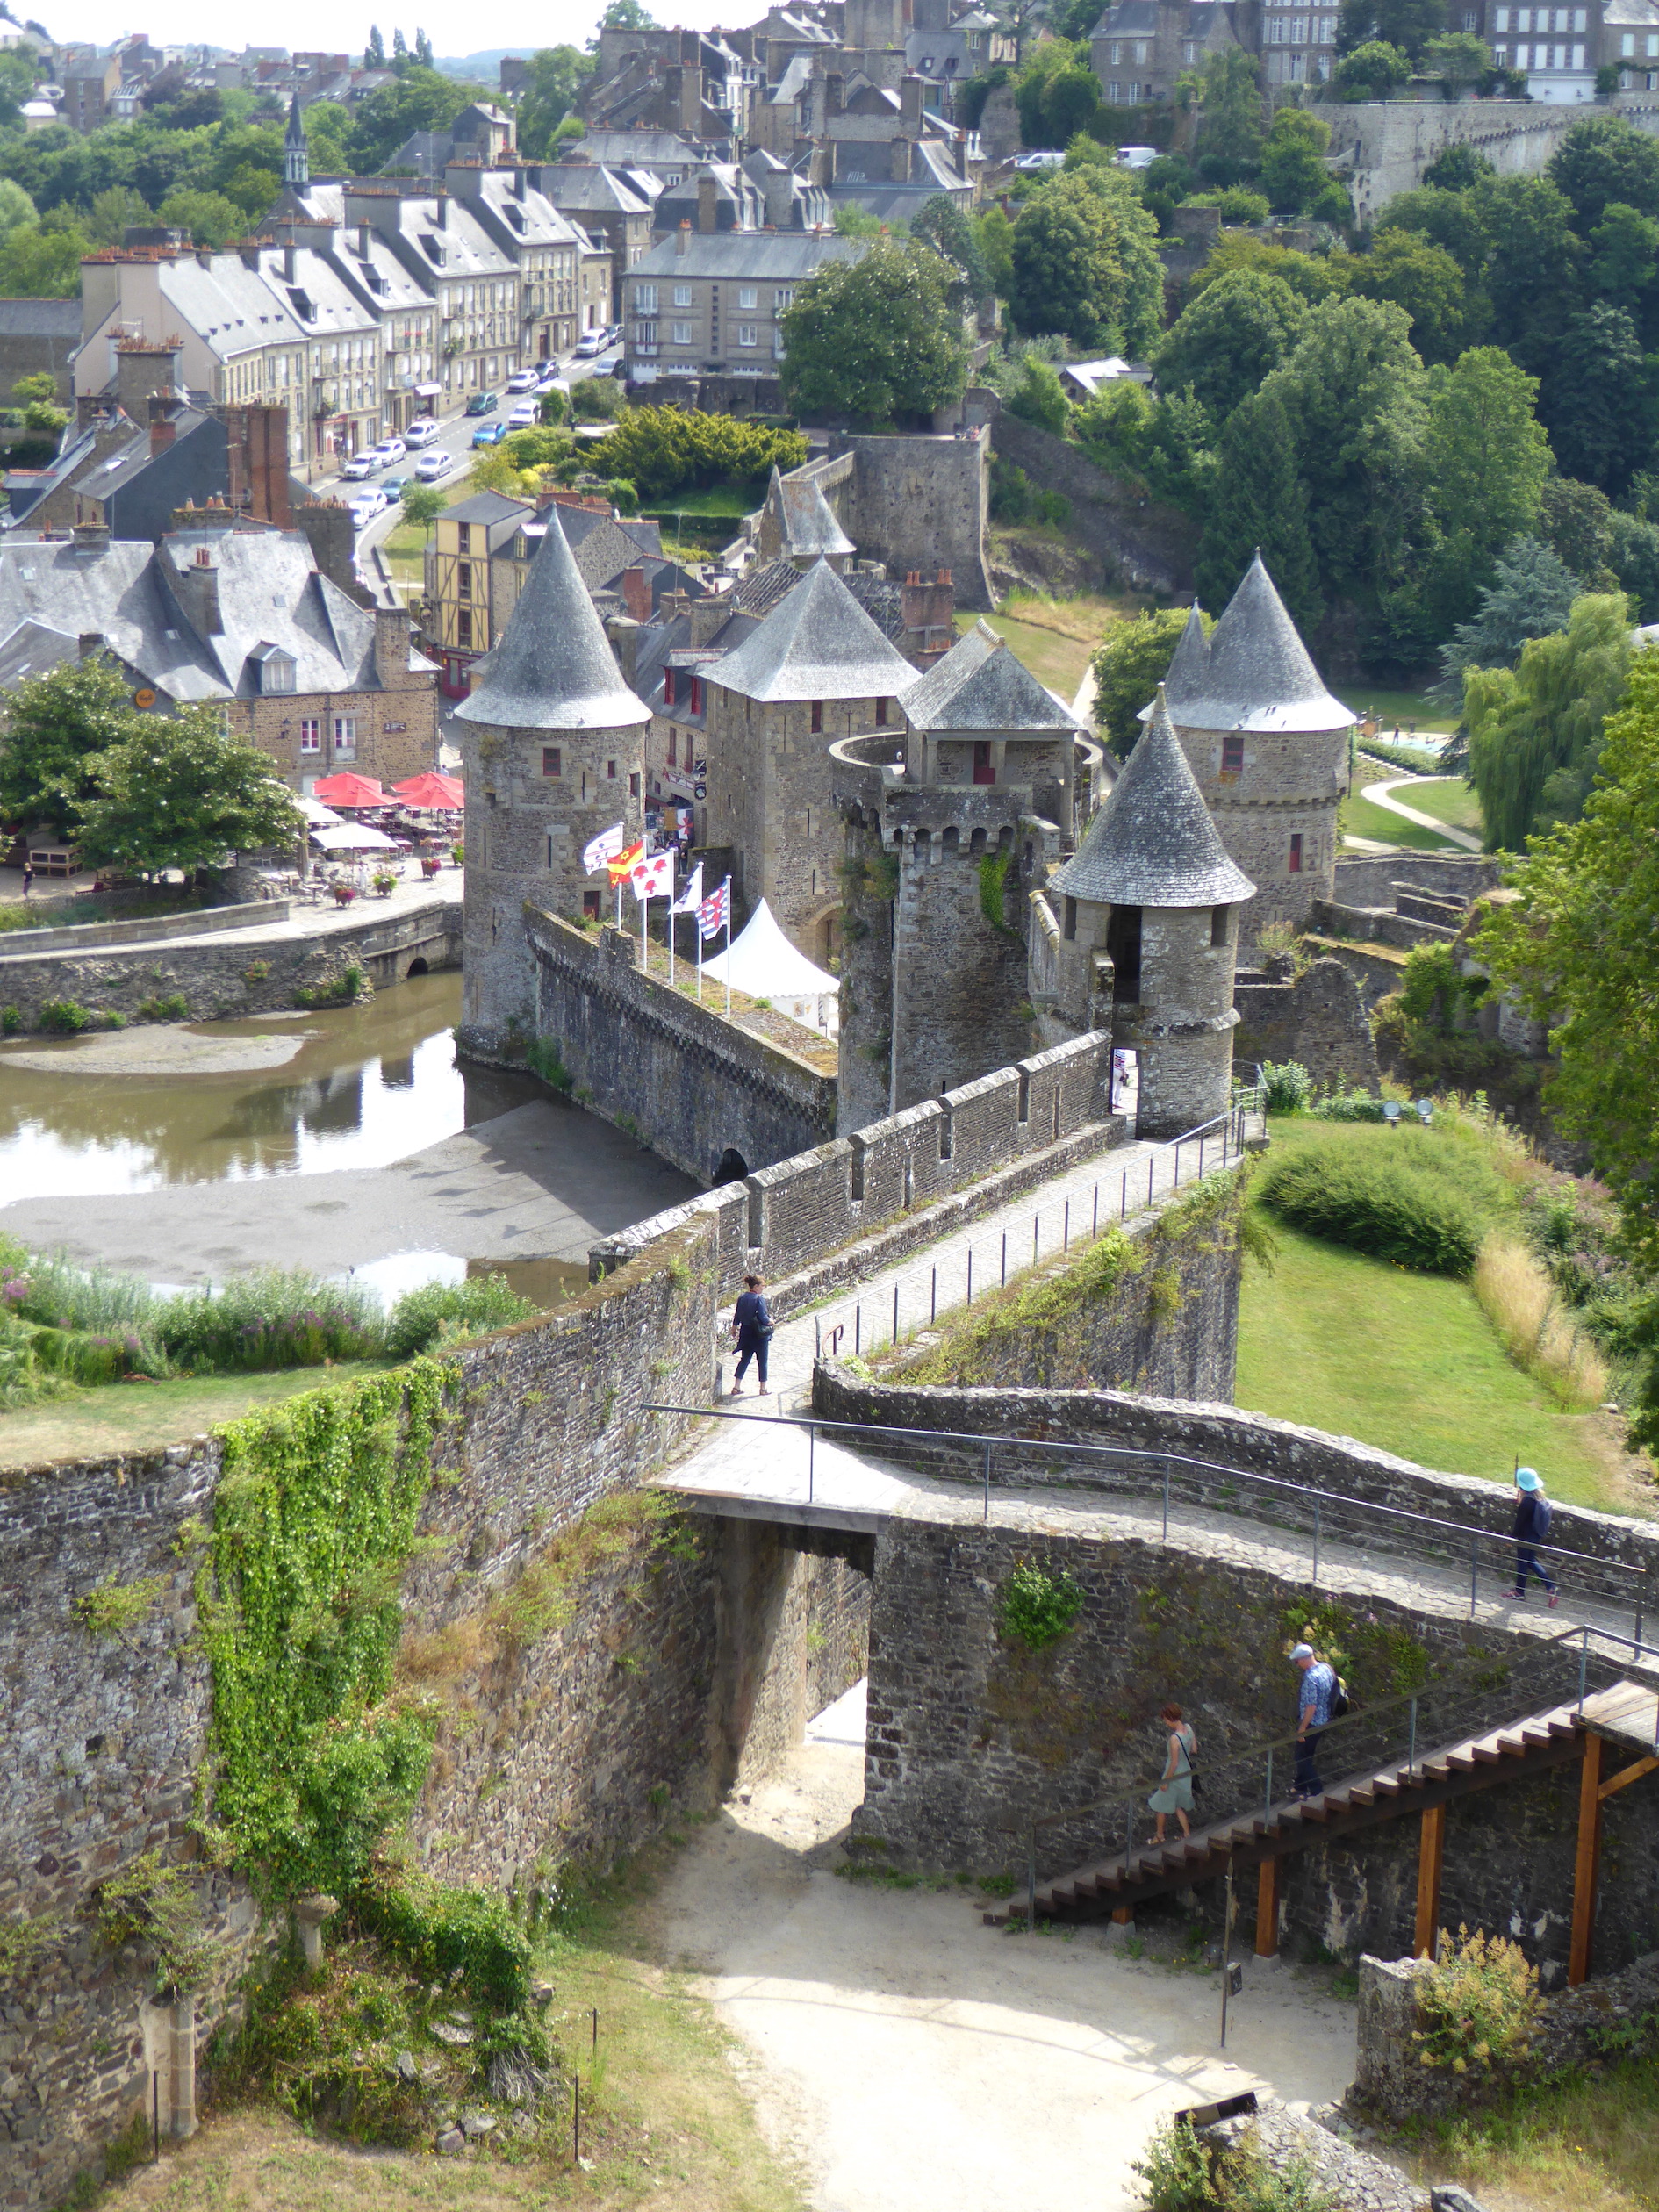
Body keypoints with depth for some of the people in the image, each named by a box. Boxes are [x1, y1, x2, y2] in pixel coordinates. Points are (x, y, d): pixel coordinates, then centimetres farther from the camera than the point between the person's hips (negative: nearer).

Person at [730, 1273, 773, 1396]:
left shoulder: (742, 1298, 2)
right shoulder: (759, 1299, -17)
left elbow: (737, 1318, 8)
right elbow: (763, 1318, -20)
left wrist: (734, 1331, 21)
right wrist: (771, 1321, 0)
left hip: (746, 1334, 6)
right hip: (759, 1335, -6)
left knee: (744, 1360, 14)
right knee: (762, 1361, 7)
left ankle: (736, 1387, 10)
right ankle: (763, 1388, 15)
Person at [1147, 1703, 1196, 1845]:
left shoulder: (1174, 1739, -33)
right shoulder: (1188, 1728, -10)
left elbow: (1174, 1763, -26)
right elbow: (1194, 1750, 4)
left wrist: (1165, 1781, -15)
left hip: (1174, 1775, -7)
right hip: (1186, 1773, 7)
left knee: (1161, 1806, 16)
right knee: (1178, 1806, 26)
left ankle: (1160, 1836, 33)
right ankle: (1187, 1834, 32)